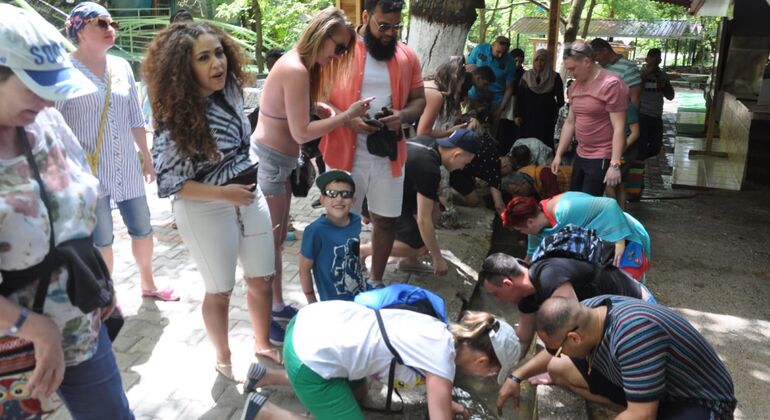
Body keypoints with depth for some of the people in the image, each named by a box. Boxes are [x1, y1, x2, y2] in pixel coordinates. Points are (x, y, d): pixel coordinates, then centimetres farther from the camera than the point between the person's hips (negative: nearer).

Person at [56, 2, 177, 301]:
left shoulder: (122, 66, 6)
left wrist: (147, 157, 14)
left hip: (127, 166, 5)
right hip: (89, 172, -5)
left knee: (142, 228, 14)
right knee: (101, 239, 7)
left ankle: (147, 284, 35)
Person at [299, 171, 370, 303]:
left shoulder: (356, 222, -5)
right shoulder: (316, 231, -21)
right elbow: (304, 270, -12)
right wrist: (313, 303, -5)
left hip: (362, 295, 5)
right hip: (334, 303, -5)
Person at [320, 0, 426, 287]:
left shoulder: (407, 56, 5)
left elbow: (419, 100, 11)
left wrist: (403, 115, -12)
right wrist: (348, 119, -22)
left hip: (390, 152, 4)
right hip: (346, 151, -3)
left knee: (386, 219, 11)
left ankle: (376, 281, 30)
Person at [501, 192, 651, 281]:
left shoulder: (566, 211, -34)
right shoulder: (539, 223, -4)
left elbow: (609, 205, -33)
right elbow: (532, 254, 12)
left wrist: (619, 242, -34)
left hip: (625, 241, -9)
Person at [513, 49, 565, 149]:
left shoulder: (555, 77, 1)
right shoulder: (527, 76, 7)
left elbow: (560, 100, 2)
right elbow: (519, 97, 5)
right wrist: (517, 115, -2)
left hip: (546, 119, -2)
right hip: (527, 118, 2)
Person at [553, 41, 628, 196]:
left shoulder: (611, 84, -16)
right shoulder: (575, 87, 9)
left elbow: (618, 128, -19)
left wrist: (615, 164, -25)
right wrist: (558, 154, 14)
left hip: (602, 158, -8)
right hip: (580, 155, 8)